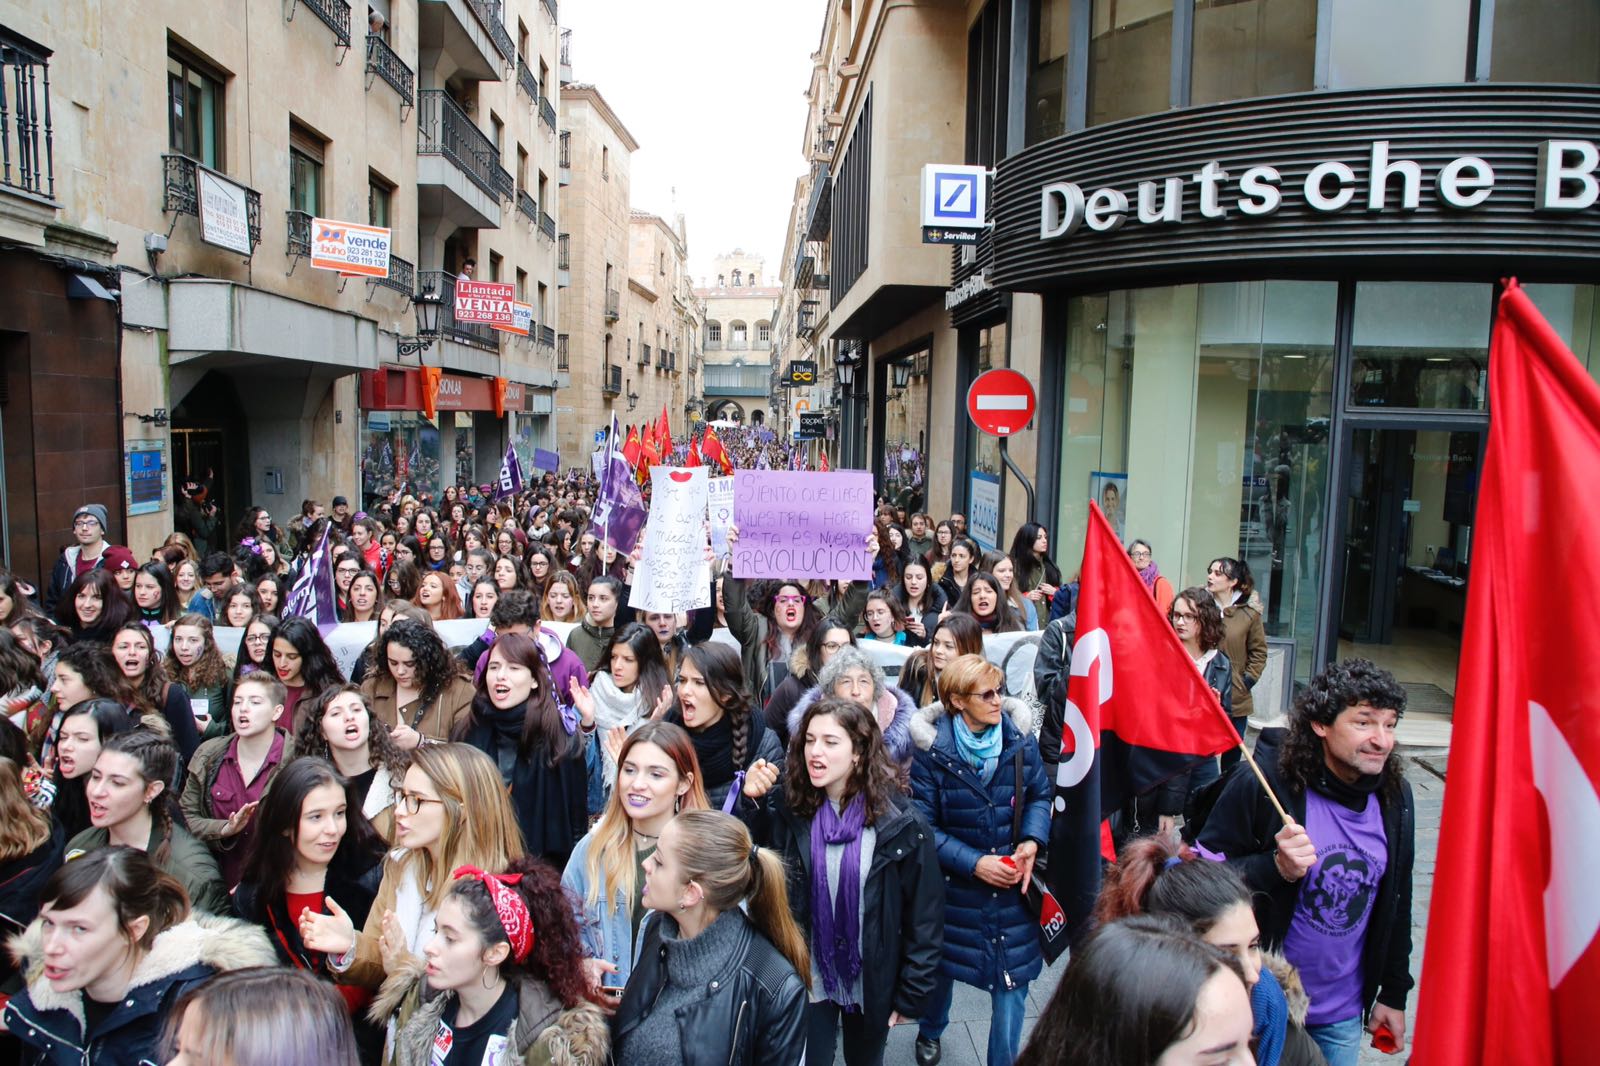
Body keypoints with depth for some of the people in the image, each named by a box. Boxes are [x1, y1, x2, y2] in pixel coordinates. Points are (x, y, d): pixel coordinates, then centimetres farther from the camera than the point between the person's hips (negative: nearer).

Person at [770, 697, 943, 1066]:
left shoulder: (902, 823, -18)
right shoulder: (791, 810, -10)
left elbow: (925, 916, -11)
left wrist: (912, 994, -8)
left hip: (873, 982, -1)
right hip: (808, 977, 1)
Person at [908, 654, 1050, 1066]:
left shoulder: (1020, 739, -9)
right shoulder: (932, 749, -17)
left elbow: (1040, 795, 4)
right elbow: (924, 826, -14)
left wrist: (1033, 841, -14)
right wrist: (974, 863, -22)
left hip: (1012, 880, 1)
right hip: (954, 886, -1)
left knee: (1013, 978, 3)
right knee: (943, 965, 21)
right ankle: (930, 1033, 52)